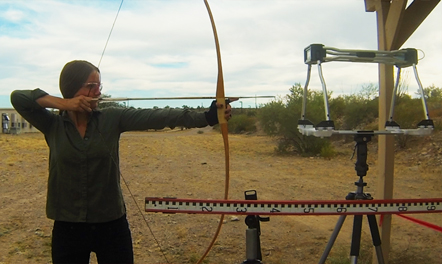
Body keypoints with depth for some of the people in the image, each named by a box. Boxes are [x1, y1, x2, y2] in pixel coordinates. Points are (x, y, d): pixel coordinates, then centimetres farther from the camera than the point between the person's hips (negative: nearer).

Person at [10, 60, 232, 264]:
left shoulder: (112, 119, -3)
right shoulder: (53, 125, -1)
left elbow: (157, 117, -13)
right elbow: (18, 98, -9)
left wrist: (206, 117, -22)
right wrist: (62, 103, -17)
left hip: (112, 224, 0)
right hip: (68, 227, 0)